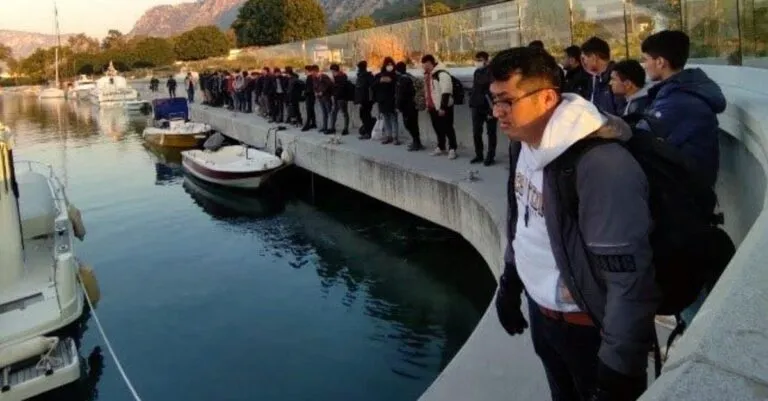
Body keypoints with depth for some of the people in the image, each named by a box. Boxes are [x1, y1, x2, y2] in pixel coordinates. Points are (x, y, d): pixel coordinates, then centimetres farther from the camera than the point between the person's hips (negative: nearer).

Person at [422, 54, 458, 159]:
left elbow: (446, 92, -22)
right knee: (438, 128, 16)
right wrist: (427, 104, 22)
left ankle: (452, 149, 6)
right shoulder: (427, 74, 12)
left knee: (447, 128, -2)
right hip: (432, 107, 9)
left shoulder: (441, 74, -18)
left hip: (443, 108, -9)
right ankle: (441, 147, 27)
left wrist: (443, 107, -24)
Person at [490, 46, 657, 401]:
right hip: (541, 311, 8)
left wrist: (618, 372, -21)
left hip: (590, 329, -7)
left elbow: (631, 277, -27)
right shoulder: (523, 141, -4)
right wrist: (509, 284, 17)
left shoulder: (600, 164, -30)